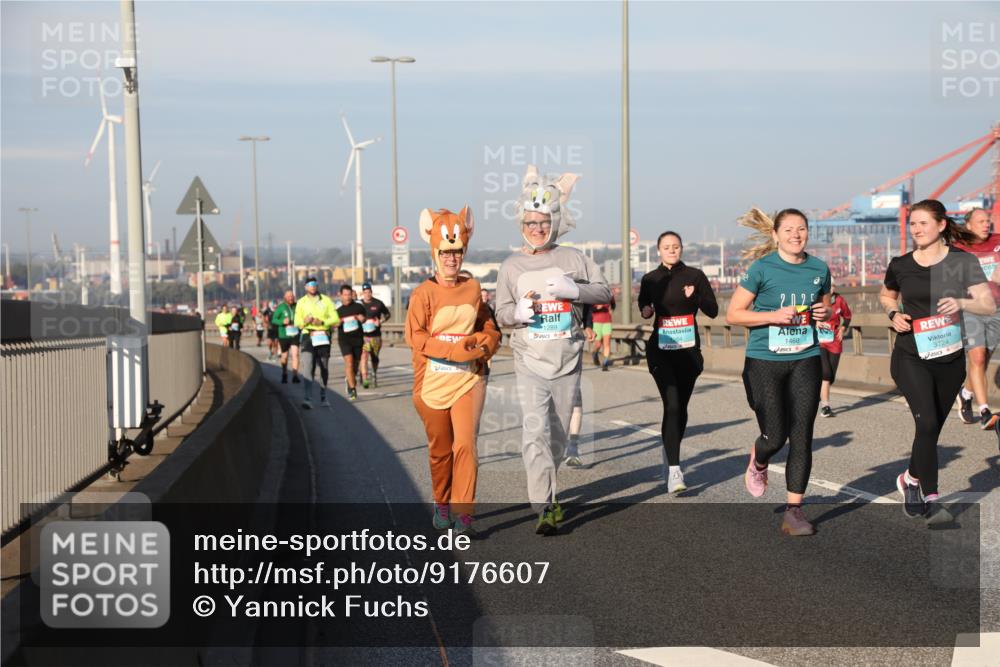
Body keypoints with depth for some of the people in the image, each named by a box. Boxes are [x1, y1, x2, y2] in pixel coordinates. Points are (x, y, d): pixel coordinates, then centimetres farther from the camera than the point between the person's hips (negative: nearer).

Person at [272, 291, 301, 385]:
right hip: (284, 335, -1)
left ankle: (295, 376, -16)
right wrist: (283, 322, -21)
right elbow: (274, 320, -5)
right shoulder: (281, 307, -5)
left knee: (295, 354, -13)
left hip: (295, 334, 1)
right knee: (285, 356, 12)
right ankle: (284, 374, 32)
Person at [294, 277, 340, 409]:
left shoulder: (326, 300, 7)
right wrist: (304, 321, -16)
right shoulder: (301, 302, 8)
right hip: (308, 336, -1)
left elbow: (335, 319, 1)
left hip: (323, 337, 1)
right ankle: (307, 399, -24)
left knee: (324, 369, 10)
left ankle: (323, 397, 25)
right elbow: (297, 322, 6)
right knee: (308, 369, -15)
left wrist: (322, 322, -16)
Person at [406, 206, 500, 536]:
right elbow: (415, 336, -12)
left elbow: (490, 328, 14)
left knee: (465, 445, -11)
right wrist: (455, 350, -20)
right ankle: (441, 505, 31)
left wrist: (483, 344, -9)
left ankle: (463, 514, -9)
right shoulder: (424, 293, -4)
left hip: (469, 379, 1)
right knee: (440, 449, 11)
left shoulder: (473, 288, 7)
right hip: (433, 381, -1)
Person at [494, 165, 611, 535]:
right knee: (536, 431, -16)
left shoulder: (573, 258, 5)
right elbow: (501, 312, 6)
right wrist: (519, 311, -17)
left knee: (558, 433, 11)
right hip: (530, 362, -2)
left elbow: (604, 292, 4)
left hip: (568, 363, 2)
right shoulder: (512, 265, 5)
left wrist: (573, 289, -14)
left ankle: (546, 490, 31)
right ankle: (545, 507, -20)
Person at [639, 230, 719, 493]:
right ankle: (673, 470, -20)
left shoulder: (695, 276, 2)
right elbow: (644, 305, 21)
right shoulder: (650, 280, 4)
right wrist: (645, 311, -2)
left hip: (688, 350, 2)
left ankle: (670, 456, 34)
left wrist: (696, 297, -18)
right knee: (671, 405, -16)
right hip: (661, 350, -1)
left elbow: (713, 311, 0)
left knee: (681, 406, 10)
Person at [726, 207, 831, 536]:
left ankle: (794, 510, 7)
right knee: (775, 437, -4)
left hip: (806, 360, 3)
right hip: (765, 361, -3)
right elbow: (733, 314, -5)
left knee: (801, 437, -1)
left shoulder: (819, 269, 5)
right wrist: (773, 316, -18)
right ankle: (758, 462, 33)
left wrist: (824, 313, -3)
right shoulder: (762, 268, -7)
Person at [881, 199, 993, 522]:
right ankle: (930, 499, -7)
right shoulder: (900, 265, 0)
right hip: (911, 358, -1)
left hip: (949, 359, 1)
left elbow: (989, 305, -7)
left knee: (931, 430, 10)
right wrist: (894, 313, -1)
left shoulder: (963, 262, -4)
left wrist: (962, 303, -27)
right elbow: (887, 295, 20)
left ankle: (910, 479, 35)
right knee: (927, 423, -17)